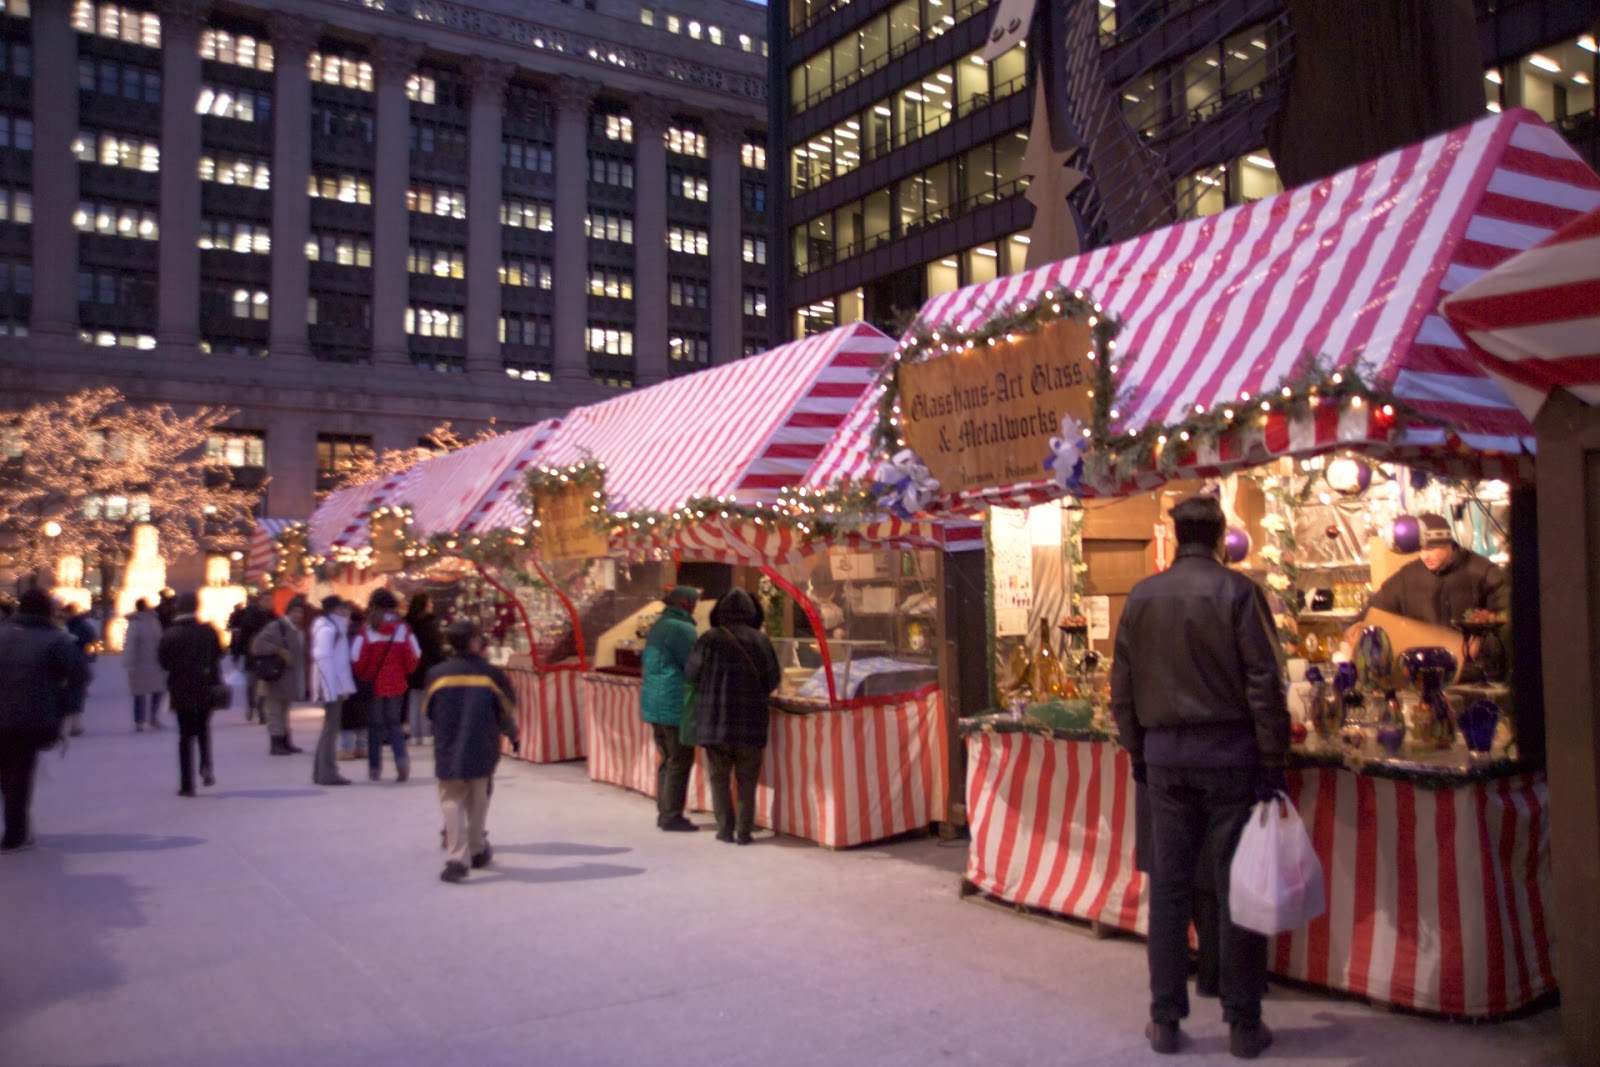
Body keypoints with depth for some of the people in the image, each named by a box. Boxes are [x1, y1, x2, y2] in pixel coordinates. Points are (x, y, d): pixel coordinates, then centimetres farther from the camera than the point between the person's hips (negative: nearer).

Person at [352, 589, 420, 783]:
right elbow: (414, 656, -4)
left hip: (373, 685, -1)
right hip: (396, 685, 1)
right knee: (393, 722, 14)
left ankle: (375, 768, 13)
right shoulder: (402, 628, -5)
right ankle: (401, 758, -9)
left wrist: (363, 677, 11)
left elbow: (358, 658, -9)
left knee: (375, 725, 11)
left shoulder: (368, 629, -10)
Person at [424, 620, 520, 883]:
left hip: (448, 750, -1)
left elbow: (428, 712, 8)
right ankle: (478, 850, 28)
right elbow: (507, 712, 3)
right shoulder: (492, 674, -5)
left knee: (452, 803, 4)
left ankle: (456, 859, -7)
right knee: (478, 802, 18)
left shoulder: (437, 674, -3)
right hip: (482, 750, 1)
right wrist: (513, 735, 23)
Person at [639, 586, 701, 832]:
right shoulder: (682, 629, -15)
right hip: (674, 704, -9)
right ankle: (672, 816, 1)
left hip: (653, 703, 10)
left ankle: (664, 812, 22)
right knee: (680, 762, -2)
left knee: (666, 759, 16)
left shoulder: (658, 627, 15)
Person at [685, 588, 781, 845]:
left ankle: (725, 828, 8)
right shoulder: (760, 640, -2)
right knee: (747, 778, 9)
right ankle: (744, 831, 6)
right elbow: (773, 678, 1)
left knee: (719, 776, 10)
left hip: (716, 717, -1)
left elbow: (690, 674, 0)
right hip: (751, 720, 1)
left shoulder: (710, 639, -6)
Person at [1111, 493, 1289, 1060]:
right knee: (1236, 888, 5)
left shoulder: (1141, 596, 4)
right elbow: (1265, 683, -9)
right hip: (1229, 753, -3)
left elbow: (1122, 684, 8)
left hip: (1165, 755, 3)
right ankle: (1244, 1024, 14)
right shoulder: (1237, 591, -7)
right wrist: (1273, 763, -3)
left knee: (1169, 886, 10)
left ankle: (1164, 1019, 16)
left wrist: (1138, 751, 17)